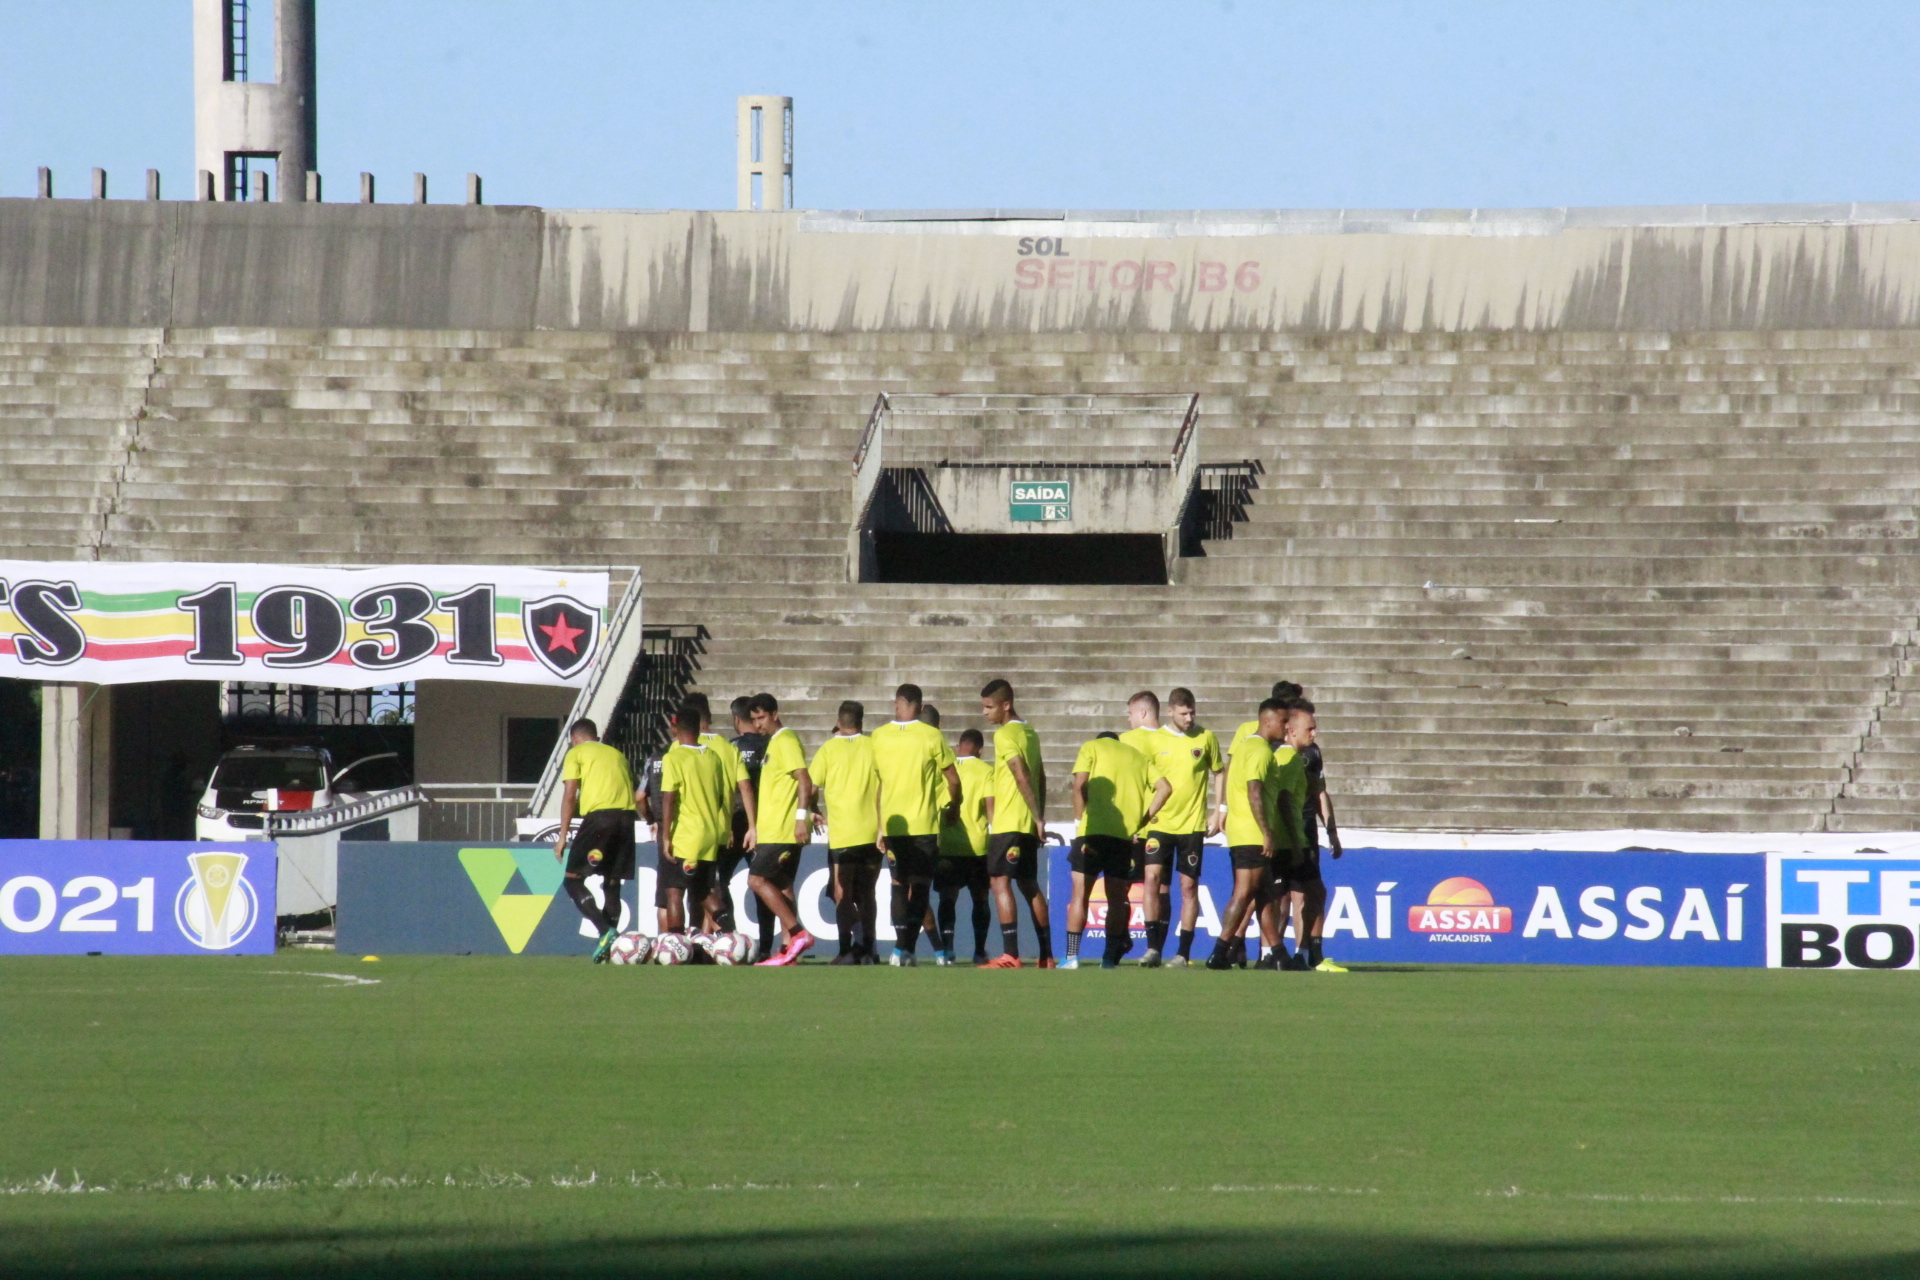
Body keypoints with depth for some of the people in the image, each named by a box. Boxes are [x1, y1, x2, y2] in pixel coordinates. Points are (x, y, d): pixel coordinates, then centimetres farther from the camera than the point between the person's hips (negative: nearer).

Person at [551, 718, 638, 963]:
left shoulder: (576, 753, 11)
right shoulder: (617, 754, 27)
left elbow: (569, 796, 1)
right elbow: (637, 795, 20)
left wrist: (563, 836, 1)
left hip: (599, 816, -6)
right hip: (627, 816, 6)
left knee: (573, 880, 0)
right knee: (612, 884, 14)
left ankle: (605, 930, -19)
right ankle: (611, 944, 9)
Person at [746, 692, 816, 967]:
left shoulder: (786, 741, -11)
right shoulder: (772, 743, 19)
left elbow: (805, 781, -20)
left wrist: (802, 817, -26)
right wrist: (756, 827, 25)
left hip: (783, 830, -10)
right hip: (772, 829, 10)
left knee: (757, 880, -13)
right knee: (781, 886, 8)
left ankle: (798, 933, -16)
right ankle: (790, 950, 7)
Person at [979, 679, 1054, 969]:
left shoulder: (1004, 735, -12)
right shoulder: (1030, 734, 15)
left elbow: (1022, 778, -19)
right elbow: (1040, 778, 17)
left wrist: (1038, 817, -17)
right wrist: (1039, 818, 17)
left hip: (1008, 823, -9)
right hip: (1028, 824, 9)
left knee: (1000, 882, -10)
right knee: (1029, 886, 13)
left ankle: (1010, 955, -18)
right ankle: (1046, 955, 13)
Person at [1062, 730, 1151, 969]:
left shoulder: (1092, 748, 11)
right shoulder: (1139, 757, 21)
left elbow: (1079, 785, -3)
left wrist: (1081, 822, -3)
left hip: (1093, 830, -3)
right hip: (1127, 833, 3)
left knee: (1080, 894, 2)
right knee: (1117, 898, 10)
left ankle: (1072, 955, -4)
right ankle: (1111, 956, 5)